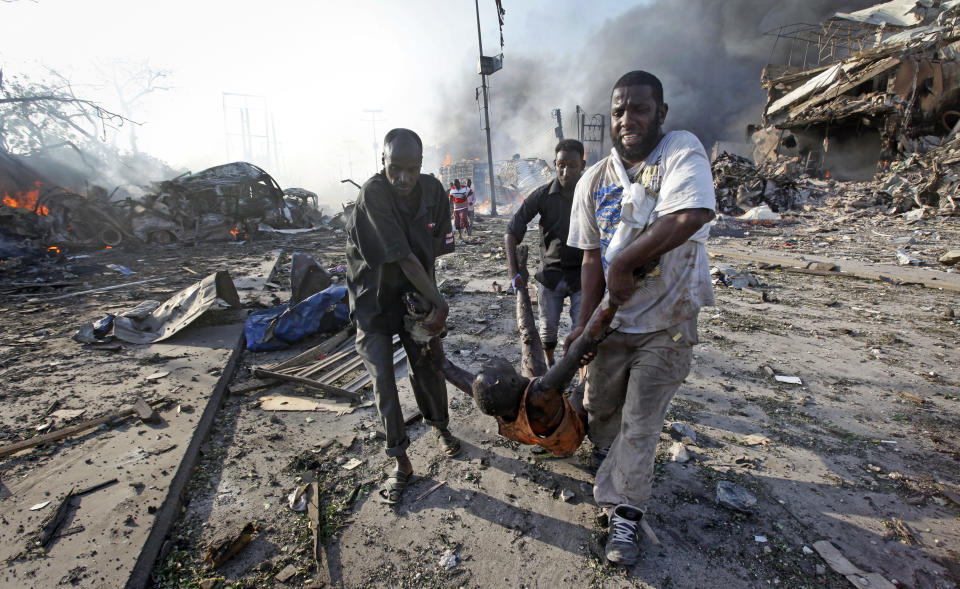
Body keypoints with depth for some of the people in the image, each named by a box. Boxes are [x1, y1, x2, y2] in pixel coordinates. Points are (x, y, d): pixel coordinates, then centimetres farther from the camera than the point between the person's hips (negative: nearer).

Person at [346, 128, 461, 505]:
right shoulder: (372, 195, -26)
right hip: (375, 298, -3)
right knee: (382, 378, -2)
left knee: (427, 366, 11)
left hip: (414, 293, 4)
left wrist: (429, 303, -10)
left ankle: (440, 426, 38)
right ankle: (400, 462, 13)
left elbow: (436, 248, -2)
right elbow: (404, 258, -28)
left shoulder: (433, 191, -9)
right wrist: (439, 302, -25)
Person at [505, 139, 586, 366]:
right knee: (548, 328, 11)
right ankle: (549, 366, 36)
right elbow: (511, 232, -6)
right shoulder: (543, 195, -6)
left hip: (582, 274, -1)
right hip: (550, 273, 1)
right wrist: (514, 273, -12)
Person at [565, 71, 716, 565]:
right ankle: (606, 450, 54)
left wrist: (623, 262, -24)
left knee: (639, 426, 3)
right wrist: (586, 324, -7)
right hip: (614, 320, 4)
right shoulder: (593, 181, 0)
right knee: (598, 406, 20)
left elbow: (689, 217, -33)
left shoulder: (681, 151, -13)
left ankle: (623, 513, 23)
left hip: (666, 324, -4)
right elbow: (593, 257, -1)